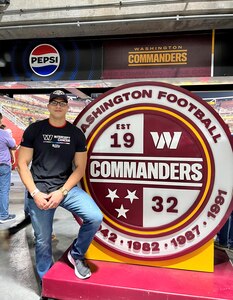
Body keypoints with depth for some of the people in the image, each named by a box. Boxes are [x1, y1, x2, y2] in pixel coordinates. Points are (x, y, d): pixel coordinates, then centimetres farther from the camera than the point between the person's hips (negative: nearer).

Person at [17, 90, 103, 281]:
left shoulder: (76, 134, 2)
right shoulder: (34, 130, 0)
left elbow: (80, 168, 1)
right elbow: (22, 164, -1)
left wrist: (62, 192, -11)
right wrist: (35, 193, -11)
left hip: (67, 188, 1)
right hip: (40, 191, 0)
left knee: (95, 218, -18)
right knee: (43, 241, 8)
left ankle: (76, 254, 13)